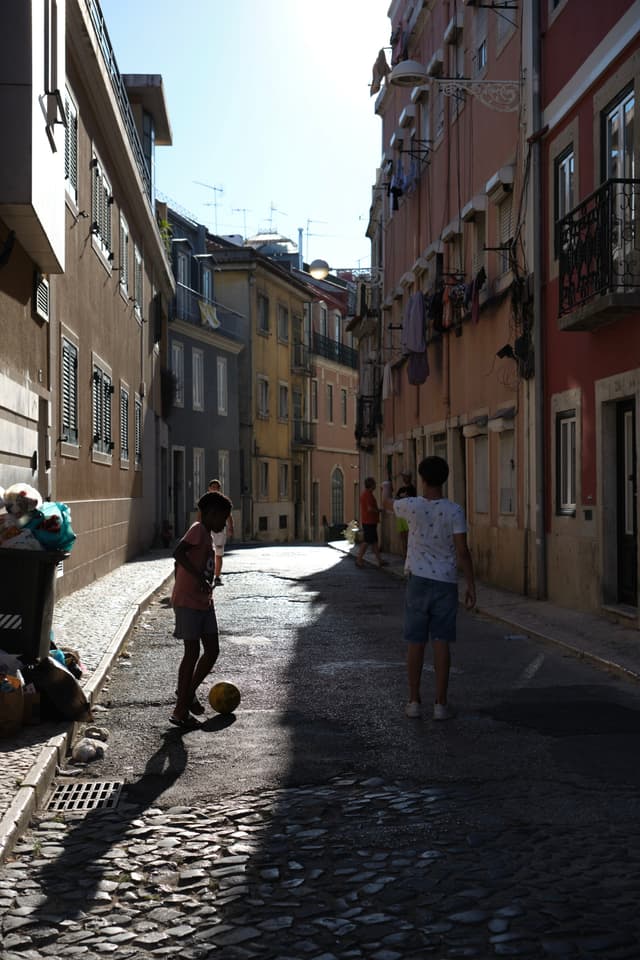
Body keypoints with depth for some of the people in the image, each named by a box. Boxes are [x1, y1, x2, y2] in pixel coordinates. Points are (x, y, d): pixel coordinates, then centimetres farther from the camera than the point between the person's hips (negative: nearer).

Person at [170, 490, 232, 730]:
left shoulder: (207, 536, 17)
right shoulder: (198, 529, -10)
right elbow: (178, 553, -25)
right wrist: (199, 577, -31)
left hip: (204, 602, 9)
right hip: (188, 602, -9)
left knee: (212, 650, 9)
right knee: (193, 652, -7)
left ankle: (188, 692, 26)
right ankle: (180, 710, 0)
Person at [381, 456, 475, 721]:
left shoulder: (412, 506, -7)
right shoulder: (454, 511, -8)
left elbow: (386, 504, 15)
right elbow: (462, 551, -11)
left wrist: (386, 488, 38)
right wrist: (471, 585, -4)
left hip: (419, 580, 0)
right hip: (446, 582, 0)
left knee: (415, 642, 8)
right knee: (441, 643, 3)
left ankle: (414, 701, 14)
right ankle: (441, 704, 6)